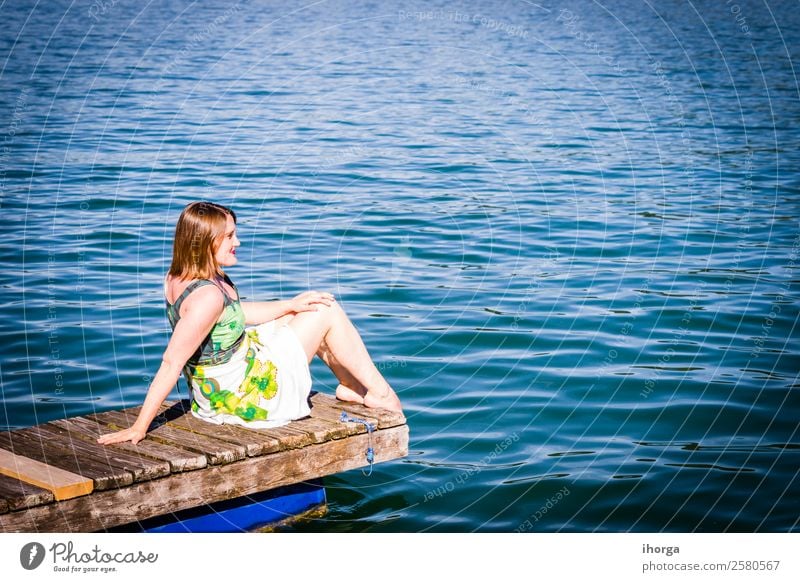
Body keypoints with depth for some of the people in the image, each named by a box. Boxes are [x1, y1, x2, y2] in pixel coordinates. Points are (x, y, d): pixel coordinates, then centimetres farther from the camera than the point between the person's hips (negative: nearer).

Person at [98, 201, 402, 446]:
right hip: (243, 397, -10)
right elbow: (171, 363, -32)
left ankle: (351, 385, 33)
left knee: (308, 308, 20)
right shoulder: (207, 295, -32)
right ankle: (380, 393, 17)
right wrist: (139, 427, -30)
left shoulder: (178, 277, -2)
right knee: (327, 312, 1)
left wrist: (291, 305, 7)